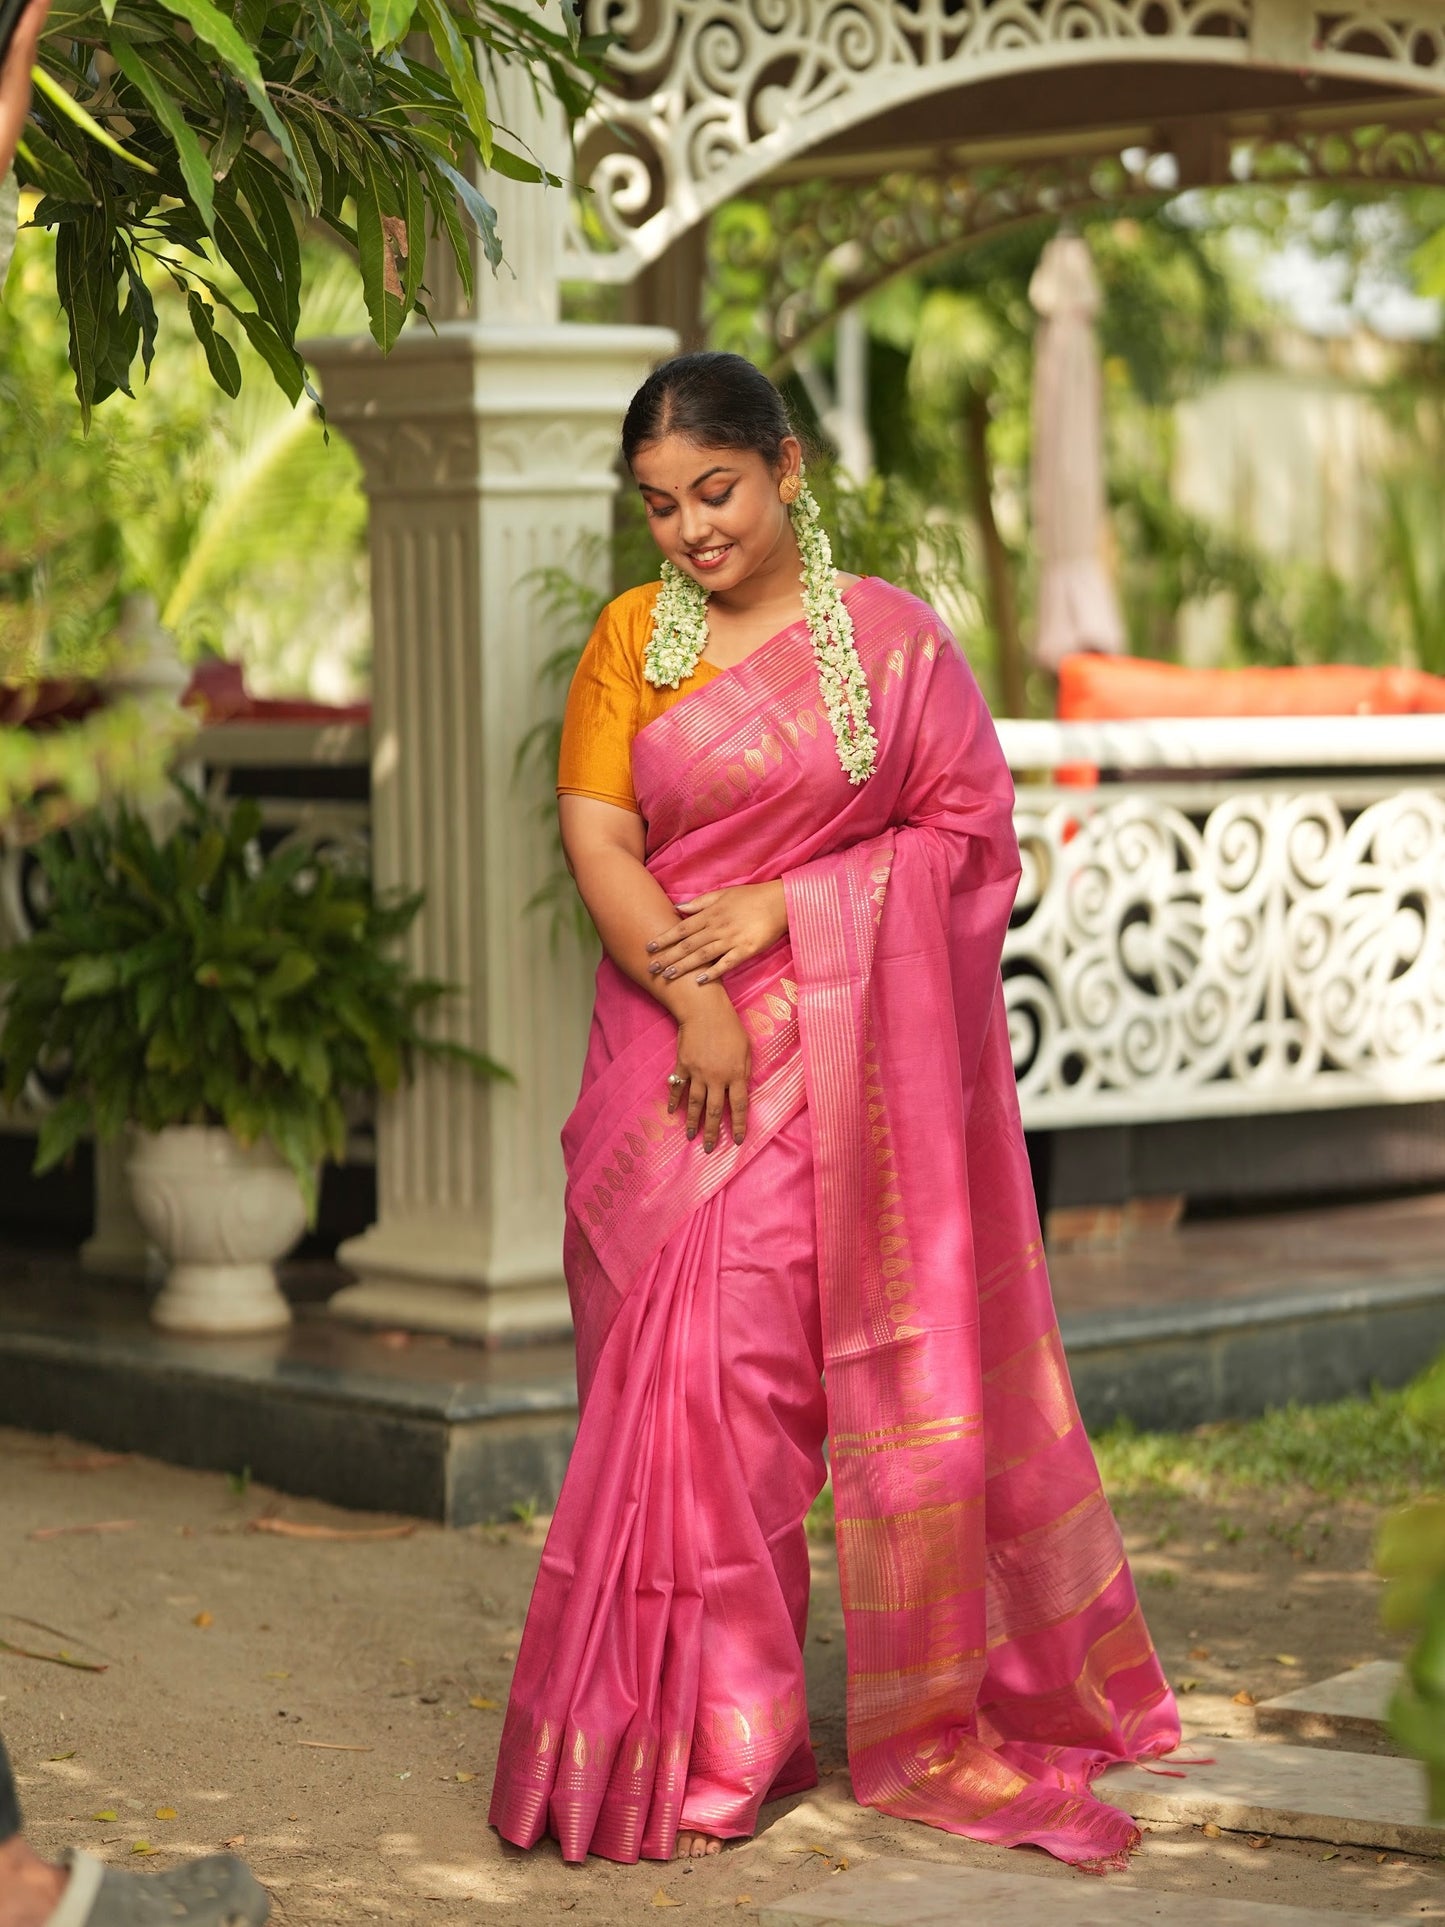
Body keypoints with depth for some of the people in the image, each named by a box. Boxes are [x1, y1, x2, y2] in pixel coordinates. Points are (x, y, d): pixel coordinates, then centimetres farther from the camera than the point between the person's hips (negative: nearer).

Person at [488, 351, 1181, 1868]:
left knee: (896, 1370, 0)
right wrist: (696, 1006, -14)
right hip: (679, 1053, 1)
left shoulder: (893, 637, 4)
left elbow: (969, 833, 0)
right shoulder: (632, 640, 8)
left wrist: (784, 906, -10)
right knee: (686, 1376, -4)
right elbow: (596, 838, 0)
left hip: (853, 1053, -1)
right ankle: (691, 1742, 3)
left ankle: (941, 1720, 14)